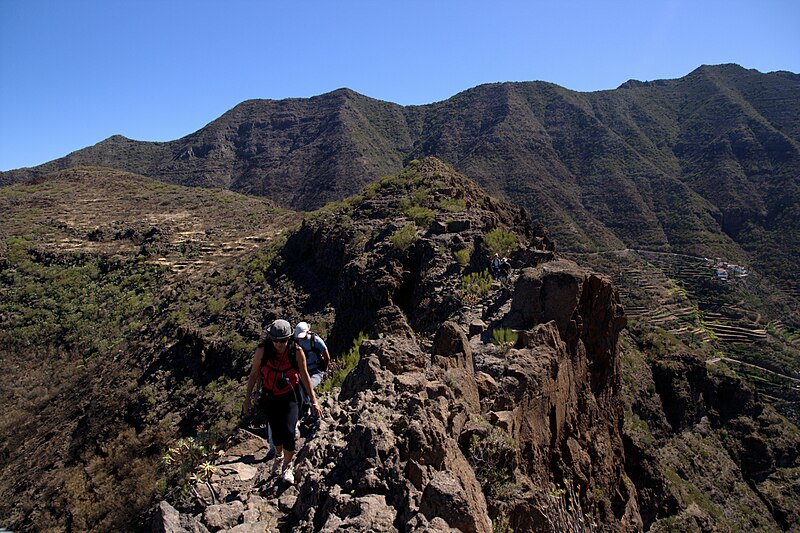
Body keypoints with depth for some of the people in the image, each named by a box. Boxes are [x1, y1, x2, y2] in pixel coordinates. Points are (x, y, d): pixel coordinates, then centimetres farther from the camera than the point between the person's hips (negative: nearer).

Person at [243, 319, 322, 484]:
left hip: (290, 397, -1)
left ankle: (287, 466, 15)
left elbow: (304, 376, -6)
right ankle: (279, 455, 49)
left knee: (288, 431, -13)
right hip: (270, 397, 1)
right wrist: (247, 399, 0)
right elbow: (253, 375, -4)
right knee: (276, 432, 14)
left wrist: (314, 401, -3)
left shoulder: (297, 352, -20)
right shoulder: (262, 351, -19)